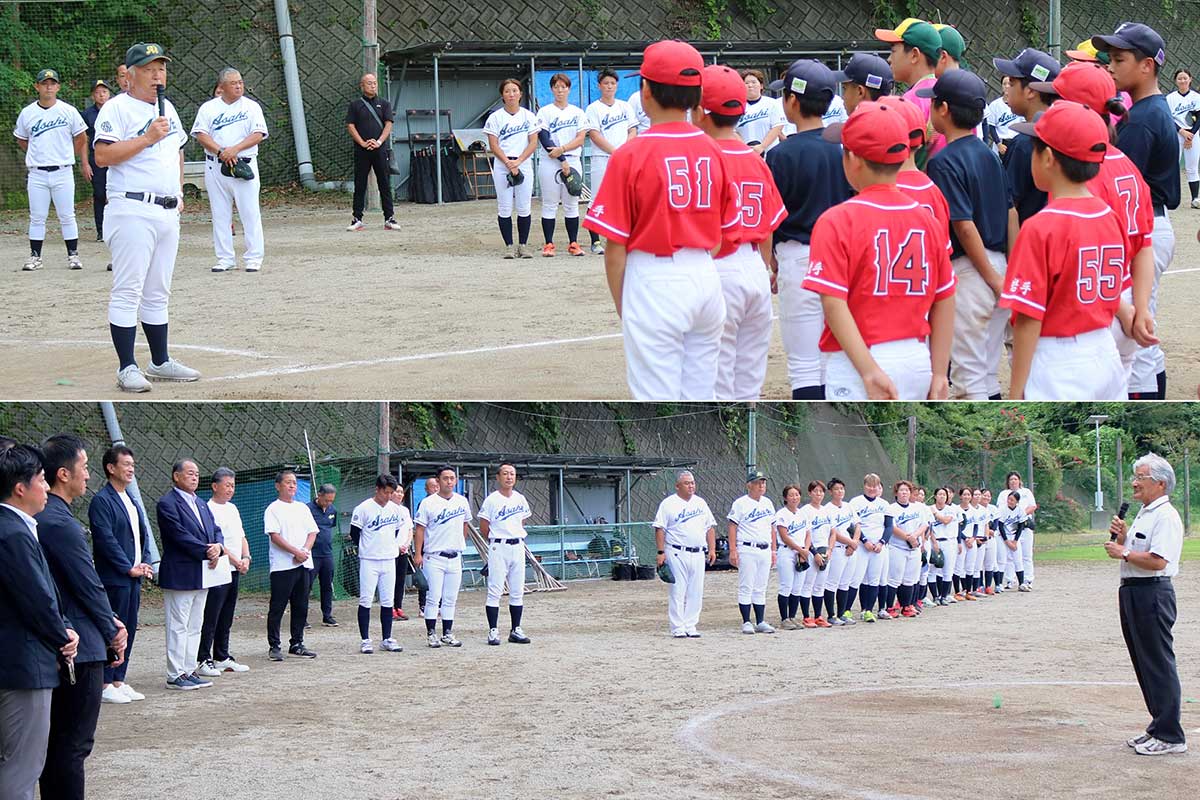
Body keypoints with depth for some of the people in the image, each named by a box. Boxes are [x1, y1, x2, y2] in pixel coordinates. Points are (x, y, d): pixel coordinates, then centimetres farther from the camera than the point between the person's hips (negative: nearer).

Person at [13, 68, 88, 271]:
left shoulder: (68, 111, 0)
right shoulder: (27, 113, 4)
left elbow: (81, 138, 11)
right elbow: (21, 140, 18)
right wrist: (39, 155, 12)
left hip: (63, 172, -1)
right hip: (37, 174, 1)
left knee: (67, 216, 0)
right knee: (37, 217, 4)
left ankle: (73, 255, 7)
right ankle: (35, 256, 10)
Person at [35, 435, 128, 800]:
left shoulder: (43, 517, 10)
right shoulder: (61, 524, -19)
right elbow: (89, 588, -15)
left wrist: (111, 621, 9)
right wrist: (112, 633, 0)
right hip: (79, 648, -10)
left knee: (56, 742, 14)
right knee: (74, 745, -5)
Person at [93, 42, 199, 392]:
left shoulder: (167, 108, 18)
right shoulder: (116, 108, -7)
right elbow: (102, 156, -17)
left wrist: (179, 194, 20)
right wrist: (147, 138, -19)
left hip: (168, 213, 8)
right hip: (133, 211, -8)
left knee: (158, 293, 13)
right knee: (127, 291, -8)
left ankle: (160, 362, 19)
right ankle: (127, 368, -8)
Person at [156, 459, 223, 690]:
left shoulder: (201, 504, 18)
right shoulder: (167, 504, -10)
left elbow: (215, 530, 15)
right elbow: (180, 535, -18)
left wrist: (218, 546, -7)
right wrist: (207, 551, -18)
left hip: (202, 575, 9)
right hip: (180, 574, -9)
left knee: (195, 627, 12)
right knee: (178, 627, -5)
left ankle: (189, 671, 17)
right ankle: (175, 675, -1)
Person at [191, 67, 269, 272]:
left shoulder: (251, 107, 6)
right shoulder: (208, 108, 8)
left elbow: (258, 134, -4)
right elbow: (200, 134, -2)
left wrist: (235, 149, -17)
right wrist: (221, 151, -16)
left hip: (244, 165, -1)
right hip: (215, 168, 1)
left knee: (250, 212, -5)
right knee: (220, 214, 3)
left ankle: (253, 258, 0)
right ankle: (225, 259, 9)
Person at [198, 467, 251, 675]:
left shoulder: (232, 508, 18)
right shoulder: (209, 509, -10)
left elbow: (241, 537, 20)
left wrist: (246, 558, 3)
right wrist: (236, 561, -13)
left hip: (235, 571, 8)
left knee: (226, 618, 13)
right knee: (210, 618, -8)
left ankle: (222, 658, 19)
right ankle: (203, 660, -8)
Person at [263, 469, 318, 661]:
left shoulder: (302, 508, 16)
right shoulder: (273, 509, -3)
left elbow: (312, 532, 12)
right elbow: (274, 536, -12)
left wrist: (306, 550, -7)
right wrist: (296, 552, -17)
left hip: (304, 564, 6)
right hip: (283, 565, -6)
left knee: (301, 607, 8)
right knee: (277, 608, -3)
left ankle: (297, 644, 17)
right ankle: (274, 646, 1)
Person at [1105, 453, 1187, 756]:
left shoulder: (1165, 516, -14)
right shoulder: (1143, 515, 18)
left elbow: (1158, 561, -24)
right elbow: (1131, 551, 26)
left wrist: (1124, 553, -15)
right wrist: (1121, 537, 8)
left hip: (1153, 593, -10)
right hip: (1132, 593, 10)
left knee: (1158, 664, -8)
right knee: (1144, 664, 14)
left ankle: (1170, 736, -5)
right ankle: (1159, 728, 21)